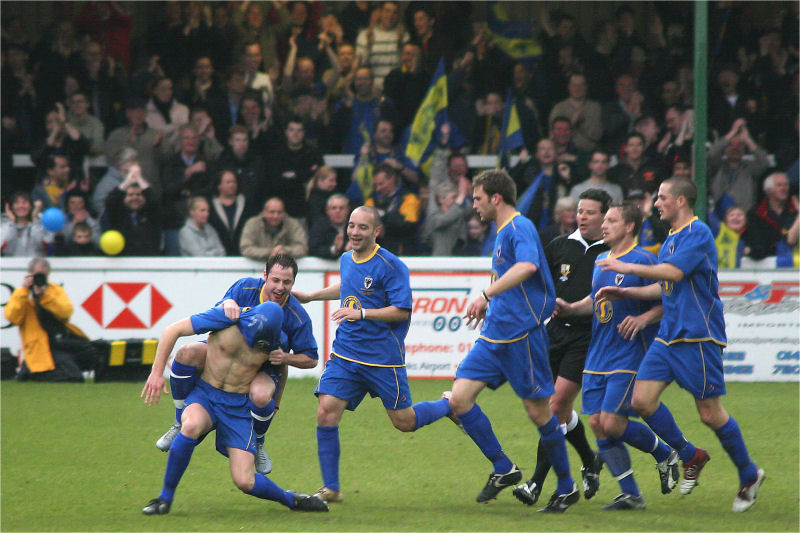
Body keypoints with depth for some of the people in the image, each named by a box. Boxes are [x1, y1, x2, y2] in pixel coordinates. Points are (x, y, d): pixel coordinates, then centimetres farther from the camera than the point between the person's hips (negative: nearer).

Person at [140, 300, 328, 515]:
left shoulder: (274, 341, -8)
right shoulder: (228, 319, -16)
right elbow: (172, 330, -9)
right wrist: (157, 372, -11)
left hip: (238, 407, 1)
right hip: (204, 395, -1)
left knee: (244, 481, -12)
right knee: (192, 425, -38)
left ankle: (291, 500, 21)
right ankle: (165, 497, -21)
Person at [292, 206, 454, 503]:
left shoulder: (390, 266, -13)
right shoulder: (346, 260, 9)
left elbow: (402, 311, -17)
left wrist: (361, 313, -25)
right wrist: (311, 297, 30)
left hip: (383, 358, -5)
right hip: (345, 354, 5)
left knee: (404, 422, 4)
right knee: (326, 412, -10)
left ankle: (450, 405, 35)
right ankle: (330, 488, -1)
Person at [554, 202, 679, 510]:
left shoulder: (642, 260, -10)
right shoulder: (601, 261, 14)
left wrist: (644, 318, -25)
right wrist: (570, 309, 11)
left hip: (629, 356, -8)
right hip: (598, 357, 8)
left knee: (612, 423, -14)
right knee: (597, 424, 0)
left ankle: (665, 455, 13)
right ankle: (630, 495, 8)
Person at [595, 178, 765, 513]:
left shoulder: (698, 233, -11)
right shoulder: (671, 239, 18)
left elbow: (673, 273, -23)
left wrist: (628, 268, -16)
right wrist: (624, 293, 18)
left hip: (698, 337, -9)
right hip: (668, 335, 9)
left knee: (710, 415, -5)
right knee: (642, 400, -4)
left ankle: (749, 476, 14)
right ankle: (690, 457, 14)